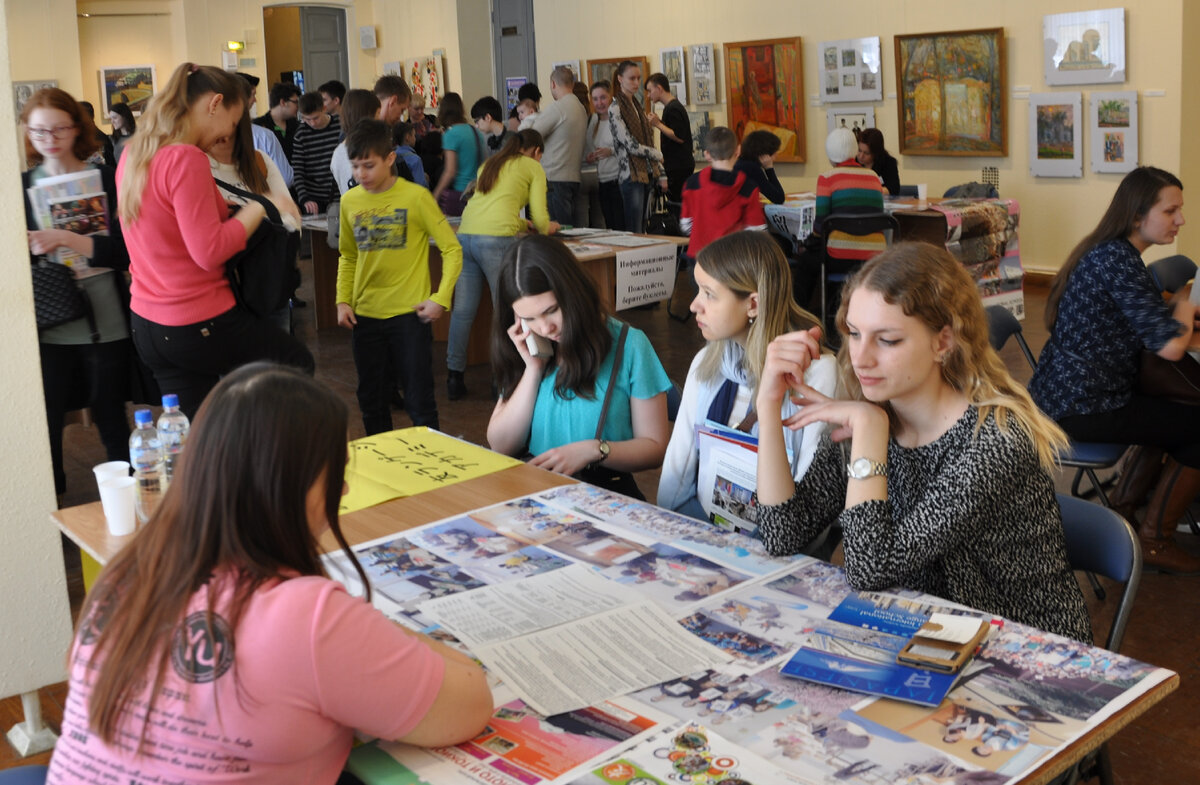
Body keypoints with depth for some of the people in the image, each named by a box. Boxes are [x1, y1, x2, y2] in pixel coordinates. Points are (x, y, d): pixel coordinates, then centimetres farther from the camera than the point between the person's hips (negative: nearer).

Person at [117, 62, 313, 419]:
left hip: (147, 324, 9)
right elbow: (209, 251, -24)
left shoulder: (132, 153, 8)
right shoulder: (186, 159, -21)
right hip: (197, 325, -9)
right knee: (298, 363, 14)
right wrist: (258, 208, -12)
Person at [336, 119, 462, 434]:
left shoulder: (416, 197, -9)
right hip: (365, 315, 5)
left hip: (409, 314, -4)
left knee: (419, 401, 1)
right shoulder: (350, 201, 4)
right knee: (371, 402, 14)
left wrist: (440, 299, -15)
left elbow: (452, 249, -7)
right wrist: (343, 301, 5)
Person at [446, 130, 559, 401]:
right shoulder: (533, 167, 13)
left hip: (465, 236, 6)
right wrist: (549, 228, 29)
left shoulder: (489, 164, 29)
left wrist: (522, 224, 42)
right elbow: (540, 219, 7)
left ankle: (454, 376, 12)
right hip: (496, 239, -6)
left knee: (462, 309, 7)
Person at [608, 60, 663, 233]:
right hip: (632, 175, -8)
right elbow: (631, 145, -14)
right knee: (634, 231, -8)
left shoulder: (636, 105, 15)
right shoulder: (616, 109, -10)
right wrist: (658, 155, -2)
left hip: (647, 173, 8)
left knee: (642, 229, 9)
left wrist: (660, 176, 16)